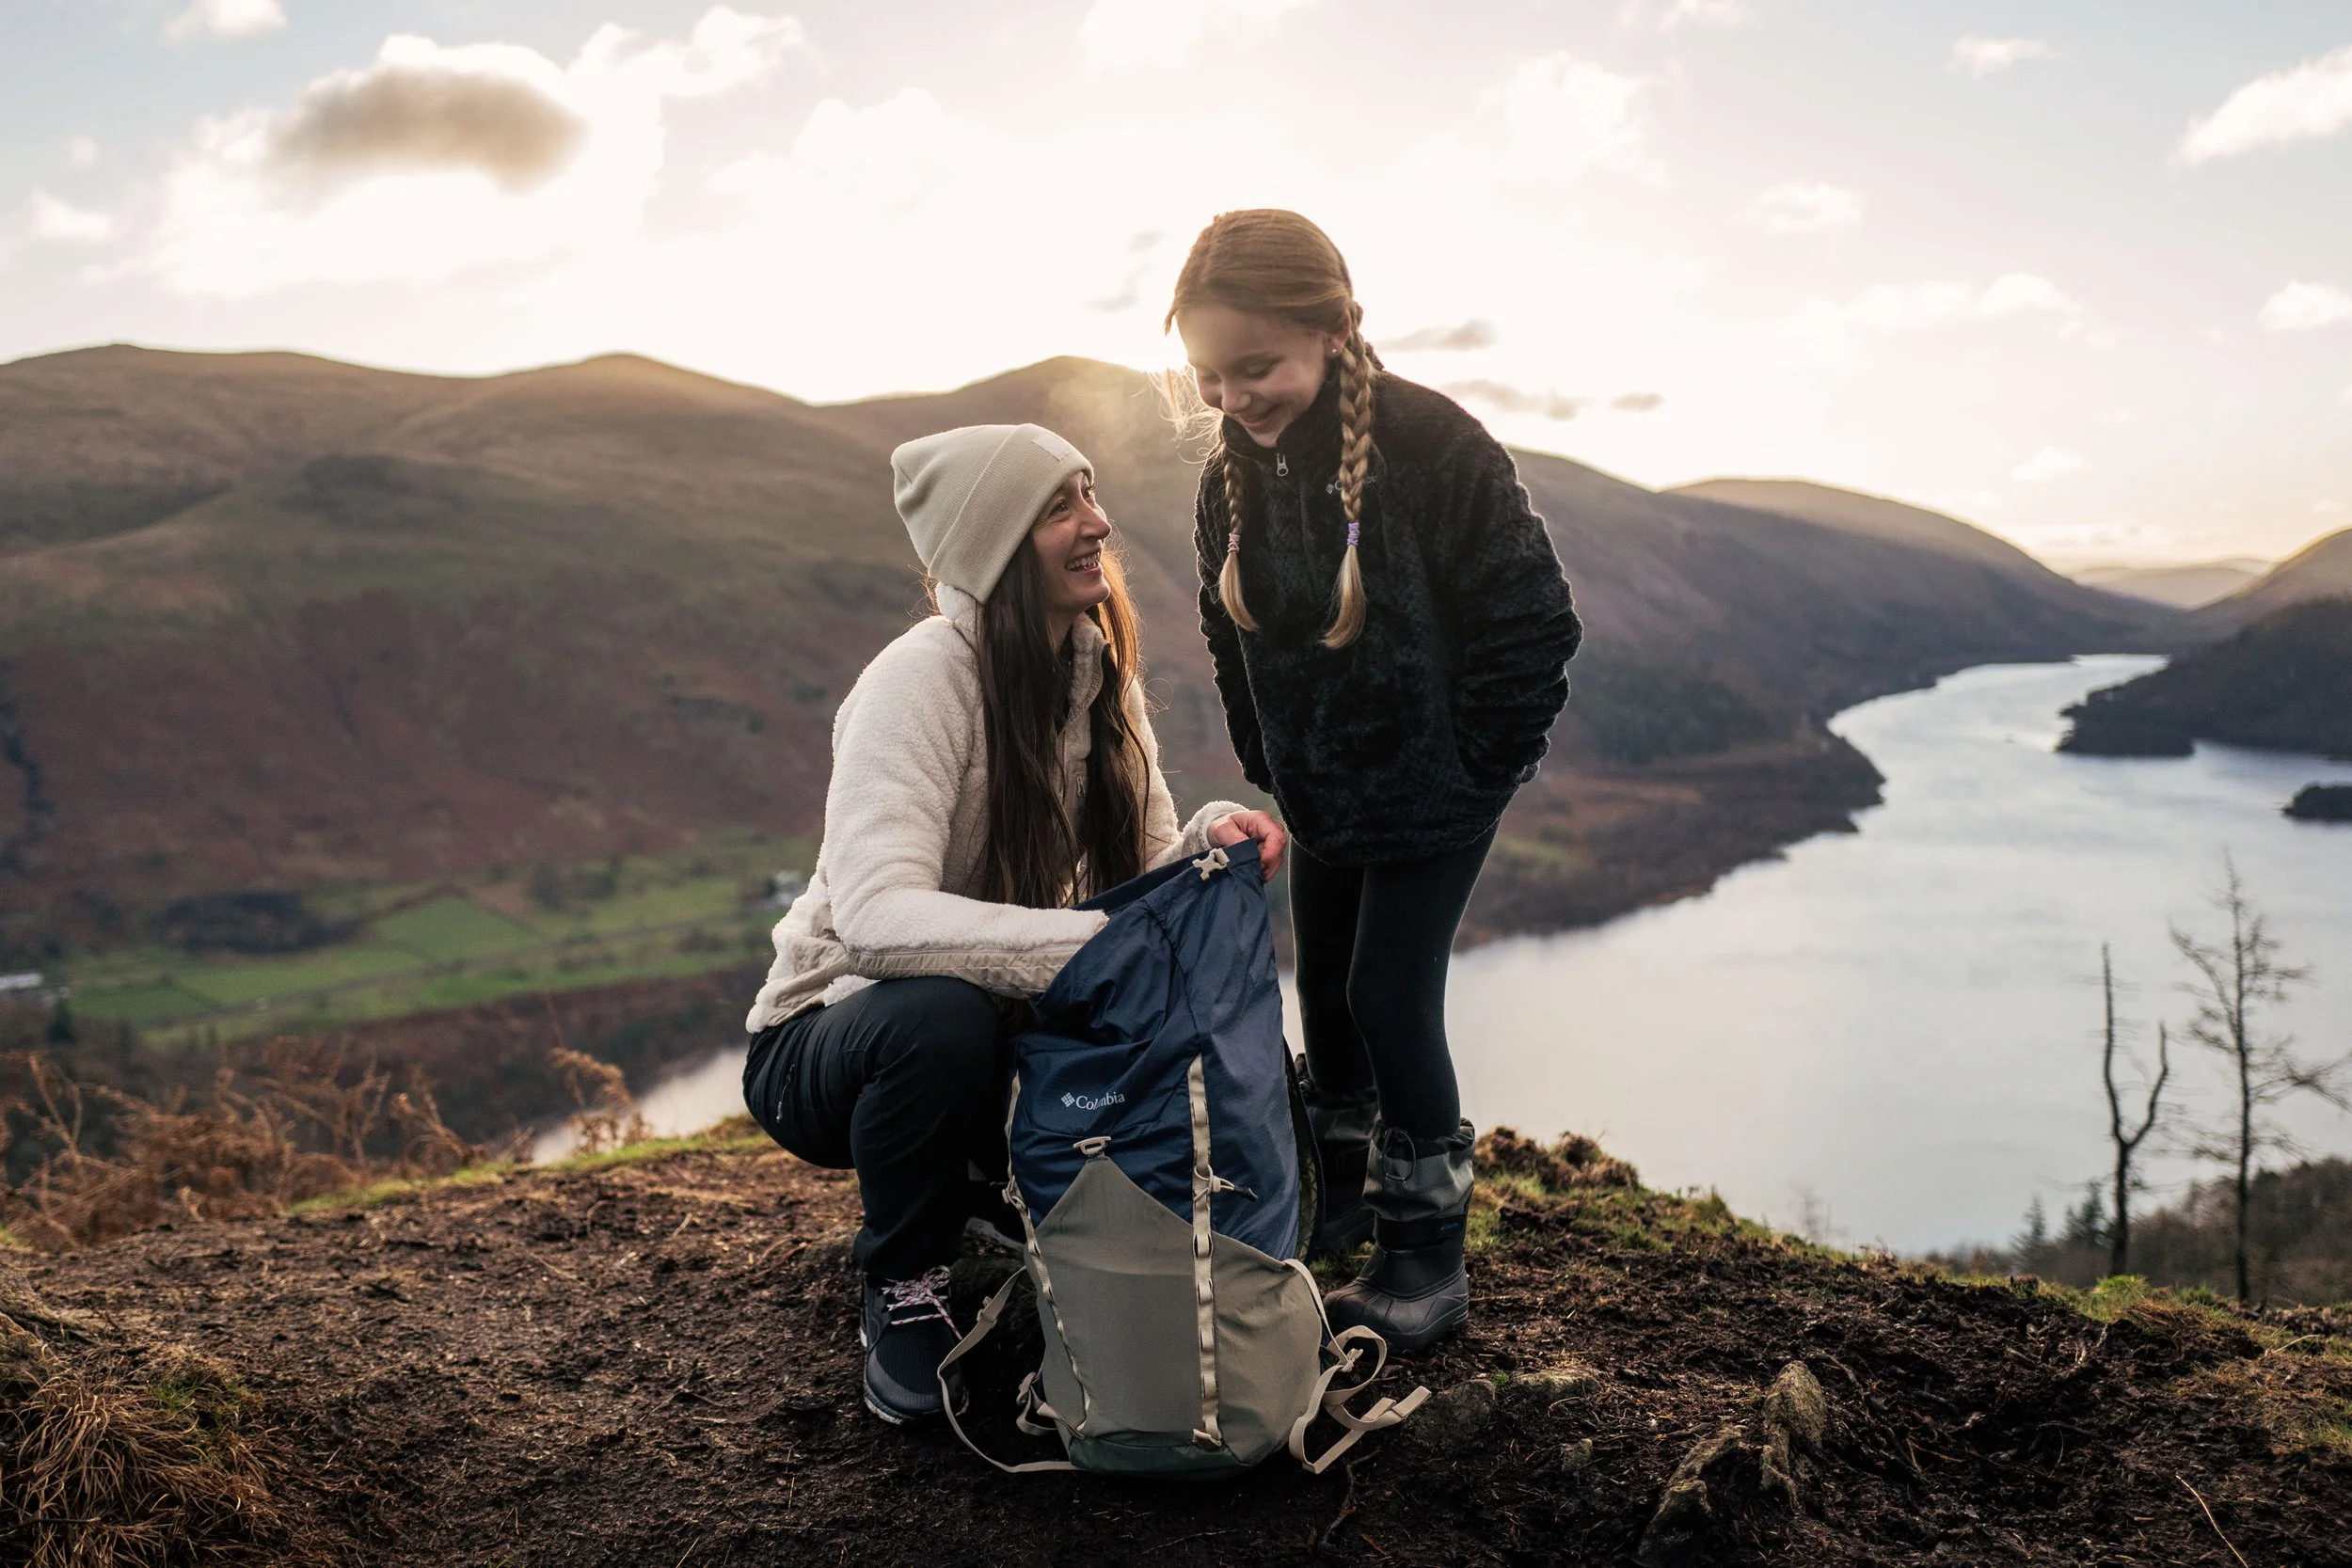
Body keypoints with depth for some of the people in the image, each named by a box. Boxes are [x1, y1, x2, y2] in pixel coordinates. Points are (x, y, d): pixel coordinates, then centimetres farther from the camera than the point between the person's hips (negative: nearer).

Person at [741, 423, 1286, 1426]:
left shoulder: (1097, 666, -2)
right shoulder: (923, 680, -25)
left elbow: (1137, 866, -3)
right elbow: (876, 918, -38)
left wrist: (1208, 843, -26)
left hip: (1011, 1023, 6)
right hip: (828, 1039, -6)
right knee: (942, 1016, -39)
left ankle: (1005, 1188, 10)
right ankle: (903, 1294, -10)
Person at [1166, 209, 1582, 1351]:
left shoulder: (1433, 446, -25)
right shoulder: (1231, 479, -6)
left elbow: (1531, 623, -19)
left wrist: (1472, 773, -14)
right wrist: (1269, 768, 7)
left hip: (1434, 790, -6)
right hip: (1320, 795, 6)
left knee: (1391, 997, -8)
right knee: (1323, 988, 14)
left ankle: (1427, 1249, 7)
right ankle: (1338, 1194, 34)